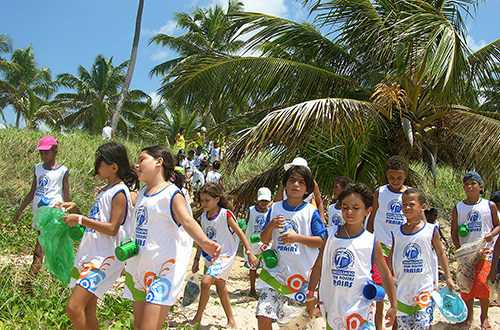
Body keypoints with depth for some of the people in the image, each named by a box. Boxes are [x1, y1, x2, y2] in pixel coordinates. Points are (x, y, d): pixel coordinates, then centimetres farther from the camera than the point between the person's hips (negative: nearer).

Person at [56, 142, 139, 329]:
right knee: (88, 311, 12)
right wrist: (75, 209, 10)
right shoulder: (105, 191, 17)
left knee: (74, 308, -17)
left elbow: (112, 229, -19)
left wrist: (80, 220, -19)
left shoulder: (119, 192, -12)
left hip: (104, 256, -10)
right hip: (90, 254, 10)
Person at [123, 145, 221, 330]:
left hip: (164, 268, -8)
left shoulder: (172, 193, -12)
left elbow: (187, 221, -28)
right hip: (140, 266, 8)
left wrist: (203, 241, -46)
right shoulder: (143, 192, 12)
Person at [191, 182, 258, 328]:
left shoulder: (225, 214, -14)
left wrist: (250, 253, -14)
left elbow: (240, 233, -11)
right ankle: (231, 321, 24)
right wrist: (197, 259, 15)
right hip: (211, 256, 7)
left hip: (225, 255, -7)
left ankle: (198, 317, -6)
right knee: (221, 289, 12)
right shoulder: (204, 216, 4)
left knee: (206, 282, -21)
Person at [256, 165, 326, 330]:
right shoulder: (275, 209, 6)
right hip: (277, 271, 2)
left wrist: (297, 237, -16)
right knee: (263, 315, -9)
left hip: (302, 274, -2)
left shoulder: (311, 212, -2)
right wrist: (270, 226, -11)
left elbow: (322, 241, -4)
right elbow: (264, 240, 10)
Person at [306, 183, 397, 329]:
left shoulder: (372, 242, -4)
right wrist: (310, 294, 5)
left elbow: (385, 275, 3)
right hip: (332, 305, 2)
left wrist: (393, 306, 3)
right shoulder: (330, 234, 0)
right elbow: (319, 265, 5)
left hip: (360, 308, -2)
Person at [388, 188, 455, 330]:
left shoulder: (430, 230, -1)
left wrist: (448, 278, 3)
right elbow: (391, 259, 12)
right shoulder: (397, 233, 4)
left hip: (425, 286, -2)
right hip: (403, 286, 3)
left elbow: (441, 254, 8)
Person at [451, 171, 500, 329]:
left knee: (481, 281, -16)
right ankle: (469, 315, 22)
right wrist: (459, 249, -7)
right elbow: (454, 231, 6)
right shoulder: (458, 208, 5)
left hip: (484, 250, -2)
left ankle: (484, 316, 4)